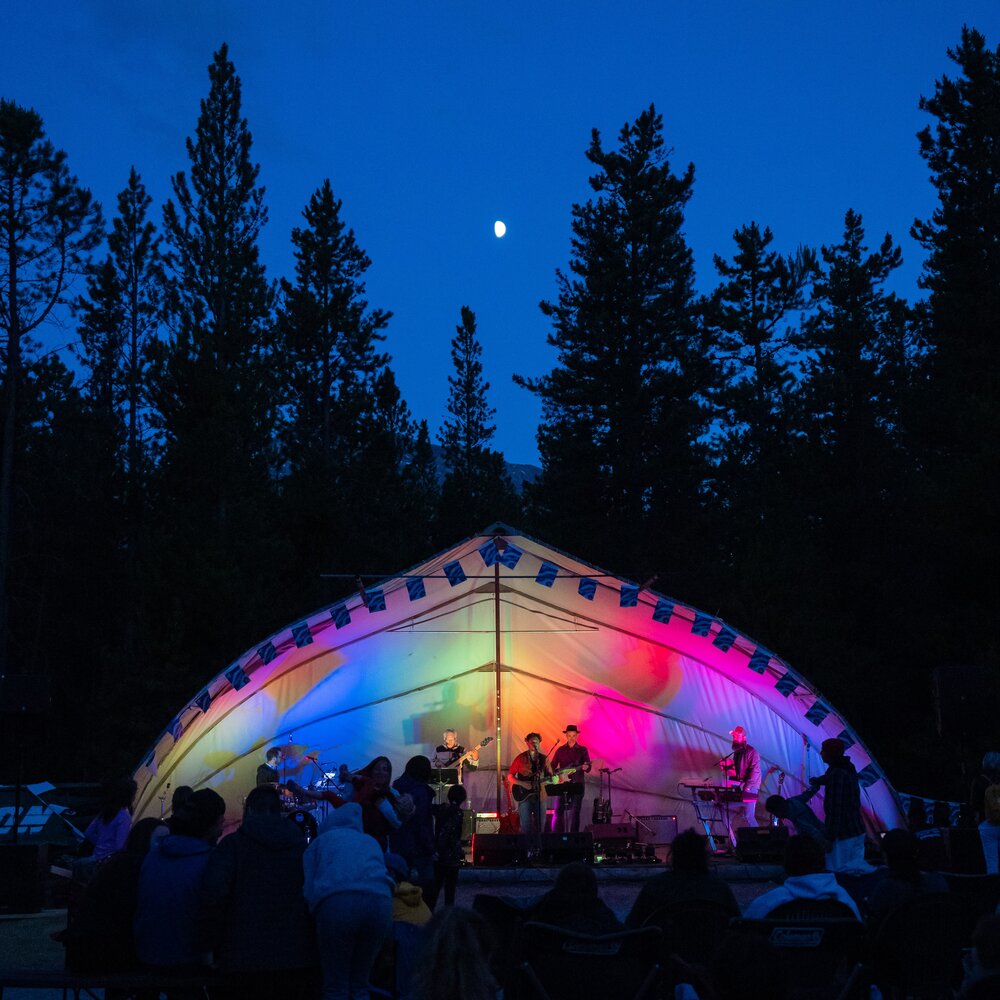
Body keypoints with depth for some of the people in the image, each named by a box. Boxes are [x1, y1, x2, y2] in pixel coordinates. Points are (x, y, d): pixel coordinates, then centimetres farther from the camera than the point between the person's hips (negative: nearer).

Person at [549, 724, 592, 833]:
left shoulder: (582, 750, 6)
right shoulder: (560, 750, 10)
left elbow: (588, 767, 0)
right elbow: (552, 766, 12)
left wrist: (585, 767, -23)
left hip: (577, 784, -1)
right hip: (562, 784, 1)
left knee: (574, 813, -3)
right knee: (559, 811, -3)